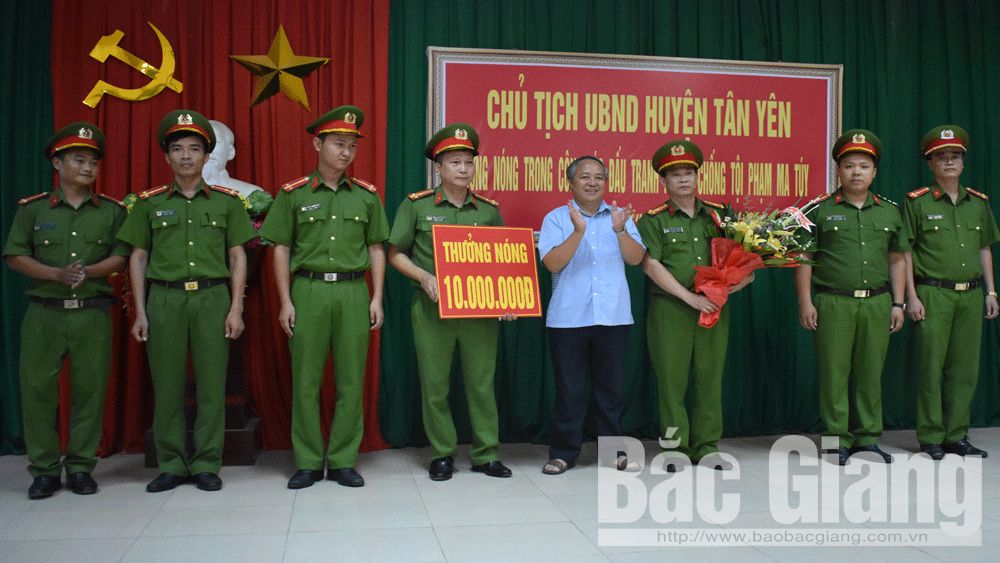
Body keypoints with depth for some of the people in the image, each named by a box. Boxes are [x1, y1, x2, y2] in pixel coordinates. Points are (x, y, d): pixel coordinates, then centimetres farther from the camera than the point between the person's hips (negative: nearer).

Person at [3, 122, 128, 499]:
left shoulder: (112, 211, 8)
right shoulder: (32, 208, 6)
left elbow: (121, 257, 2)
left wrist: (88, 272, -17)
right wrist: (58, 274, -14)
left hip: (93, 314, 0)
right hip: (44, 313, 0)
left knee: (89, 389, 1)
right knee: (37, 388, -1)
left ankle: (81, 467, 13)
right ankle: (44, 469, 12)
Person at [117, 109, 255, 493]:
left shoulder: (227, 201, 8)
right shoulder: (149, 203, 10)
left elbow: (237, 257, 7)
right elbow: (138, 258, 10)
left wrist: (236, 308, -2)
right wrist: (140, 312, 2)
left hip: (212, 298, -1)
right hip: (164, 299, 1)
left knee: (211, 385, 0)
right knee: (167, 385, 4)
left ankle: (206, 465, 11)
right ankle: (171, 465, 15)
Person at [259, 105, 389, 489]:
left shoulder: (366, 195, 10)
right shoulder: (293, 194, 5)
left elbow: (376, 249, 11)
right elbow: (282, 250, 5)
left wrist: (376, 298, 3)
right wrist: (285, 301, -2)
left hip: (353, 292, 1)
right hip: (308, 290, -1)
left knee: (351, 381, 3)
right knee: (306, 381, 2)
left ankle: (343, 461, 14)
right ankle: (308, 463, 14)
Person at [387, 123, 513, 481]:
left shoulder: (489, 210, 9)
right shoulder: (416, 206, 2)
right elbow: (396, 254, 5)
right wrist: (424, 277, -11)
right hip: (432, 308, -1)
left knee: (482, 383, 4)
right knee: (435, 384, 4)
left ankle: (485, 454, 16)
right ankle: (442, 455, 18)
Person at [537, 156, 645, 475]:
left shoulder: (620, 216, 10)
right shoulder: (556, 218, 2)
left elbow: (636, 258, 0)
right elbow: (552, 263, -11)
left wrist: (620, 230, -16)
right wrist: (578, 231, -21)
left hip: (613, 315, 2)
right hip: (568, 317, -2)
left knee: (611, 387, 10)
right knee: (569, 389, 3)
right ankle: (563, 452, 14)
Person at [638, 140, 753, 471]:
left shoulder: (719, 214, 12)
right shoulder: (653, 220, 2)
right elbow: (650, 265, -8)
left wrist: (744, 277, -5)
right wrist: (691, 297, -14)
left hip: (714, 308, 3)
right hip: (670, 309, -3)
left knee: (710, 377, 7)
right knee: (671, 378, 0)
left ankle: (707, 447, 17)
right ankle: (676, 447, 12)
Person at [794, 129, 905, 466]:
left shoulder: (889, 212, 14)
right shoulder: (820, 210, 2)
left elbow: (896, 261, 17)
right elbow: (804, 259, -1)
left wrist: (898, 304, 10)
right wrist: (805, 302, -7)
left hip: (877, 303, 3)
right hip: (833, 303, -3)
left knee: (870, 372, 8)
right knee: (834, 372, 0)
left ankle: (867, 437, 19)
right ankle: (838, 438, 10)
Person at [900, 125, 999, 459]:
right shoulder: (917, 202, -1)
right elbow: (905, 252, -3)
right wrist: (912, 296, -9)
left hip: (971, 295, 5)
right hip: (932, 294, -4)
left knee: (965, 368, 7)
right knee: (931, 367, -1)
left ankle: (956, 436, 18)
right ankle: (930, 439, 9)